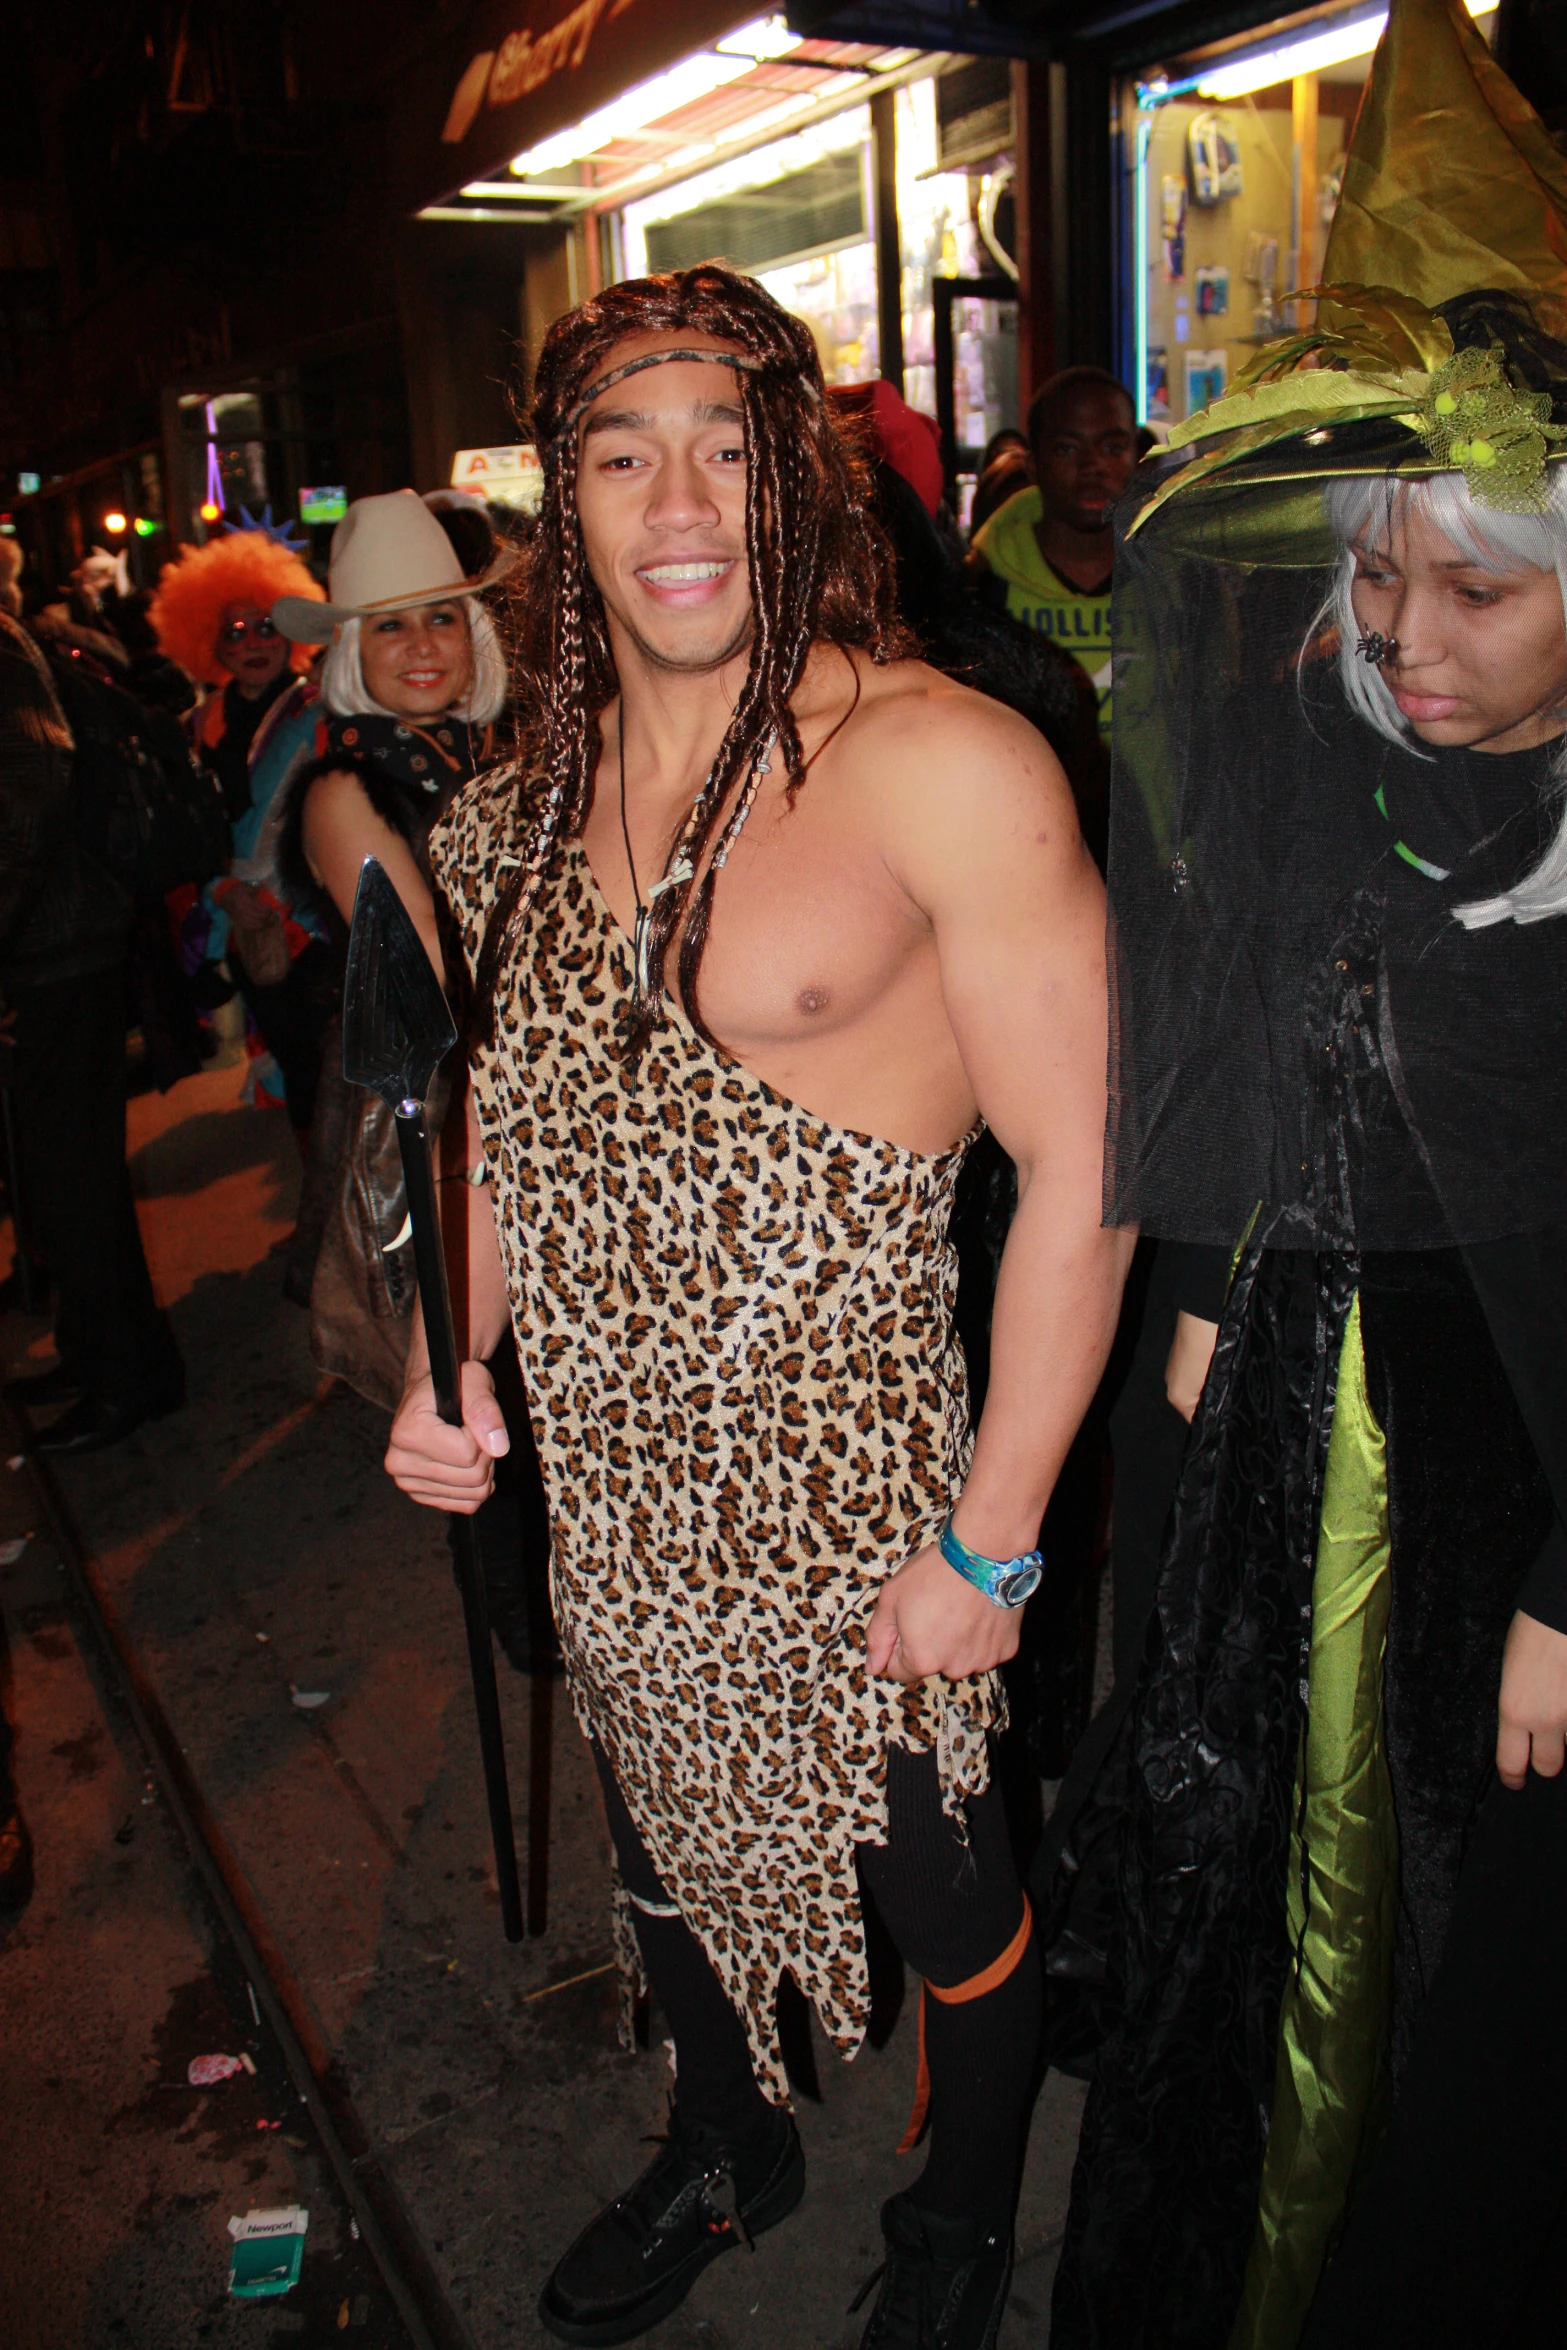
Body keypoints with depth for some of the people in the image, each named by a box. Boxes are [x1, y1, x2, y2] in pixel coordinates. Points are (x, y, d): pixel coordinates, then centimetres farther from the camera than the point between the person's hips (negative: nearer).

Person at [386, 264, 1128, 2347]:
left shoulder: (943, 768, -18)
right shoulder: (536, 797, 2)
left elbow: (1077, 1174, -17)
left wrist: (990, 1543, -16)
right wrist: (447, 1363, 1)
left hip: (850, 1510, -5)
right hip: (601, 1504, 6)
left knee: (945, 1901, 17)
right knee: (668, 1861, 27)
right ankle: (728, 2154, 58)